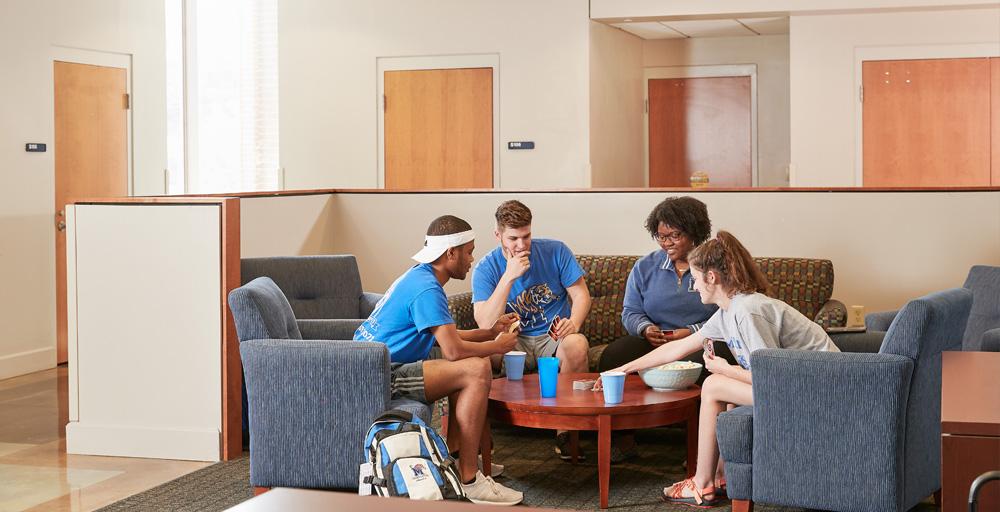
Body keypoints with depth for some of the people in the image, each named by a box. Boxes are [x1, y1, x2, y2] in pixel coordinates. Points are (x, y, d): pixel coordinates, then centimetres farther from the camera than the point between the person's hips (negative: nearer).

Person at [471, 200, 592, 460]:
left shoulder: (555, 251, -2)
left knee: (577, 345, -35)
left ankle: (565, 429, -20)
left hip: (555, 337, 1)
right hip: (515, 342, 0)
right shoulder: (486, 268, -5)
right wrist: (509, 277, -24)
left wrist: (573, 323, -21)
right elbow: (485, 325, -17)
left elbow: (581, 295, 2)